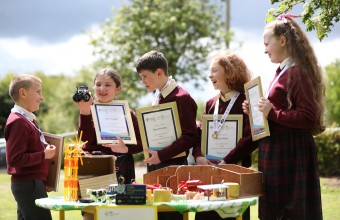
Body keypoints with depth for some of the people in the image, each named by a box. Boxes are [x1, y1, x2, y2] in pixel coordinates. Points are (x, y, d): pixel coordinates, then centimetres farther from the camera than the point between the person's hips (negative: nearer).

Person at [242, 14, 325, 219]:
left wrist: (272, 113, -24)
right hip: (276, 153, 10)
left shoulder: (298, 73, -15)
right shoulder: (283, 72, 15)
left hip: (291, 154, -10)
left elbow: (309, 118, -21)